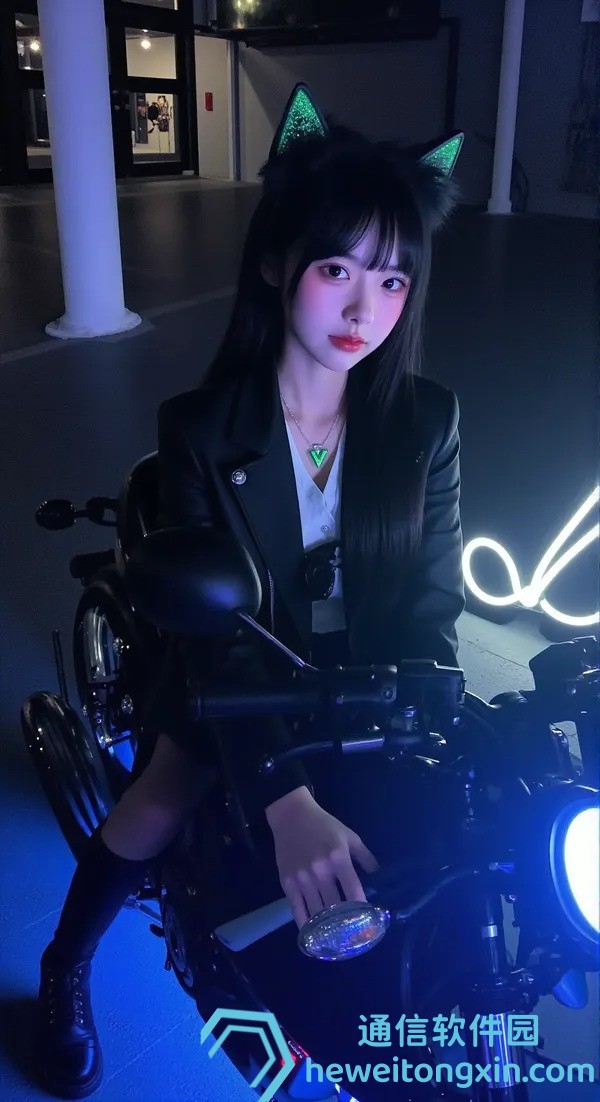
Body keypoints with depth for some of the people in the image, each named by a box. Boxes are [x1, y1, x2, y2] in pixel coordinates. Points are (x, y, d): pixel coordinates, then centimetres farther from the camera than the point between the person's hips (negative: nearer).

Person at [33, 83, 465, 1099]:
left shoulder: (426, 423, -12)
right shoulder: (202, 429, -17)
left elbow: (431, 609, -10)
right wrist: (288, 800, -35)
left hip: (371, 689, 2)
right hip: (240, 688, -1)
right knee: (154, 810, -17)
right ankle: (65, 969, 17)